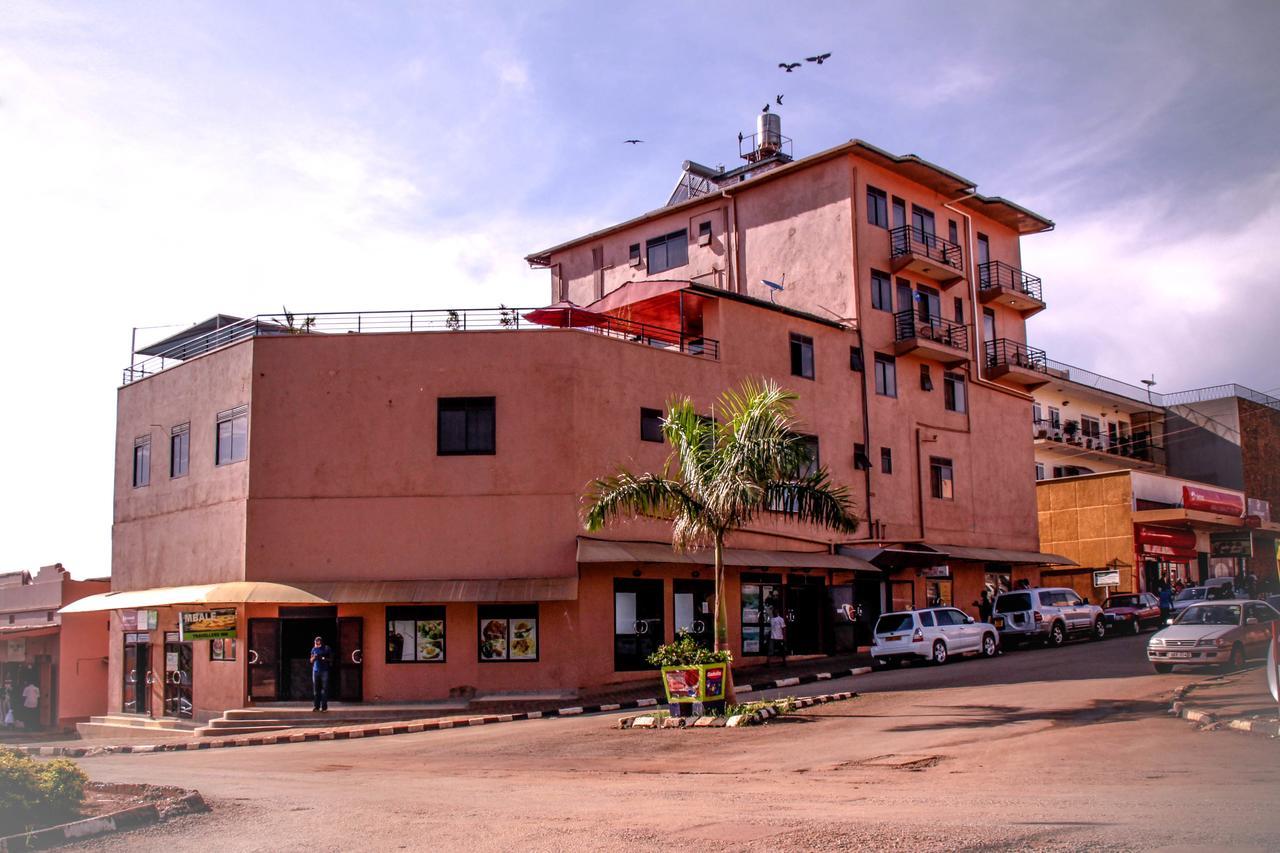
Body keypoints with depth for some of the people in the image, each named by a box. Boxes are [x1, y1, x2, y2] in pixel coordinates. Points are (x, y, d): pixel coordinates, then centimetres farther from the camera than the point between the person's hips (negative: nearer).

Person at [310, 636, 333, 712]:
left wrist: (324, 659, -14)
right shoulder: (314, 649, 10)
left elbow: (331, 659, 4)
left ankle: (324, 706, -2)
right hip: (316, 670, 3)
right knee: (315, 689, 1)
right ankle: (316, 706, 6)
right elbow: (311, 660, 15)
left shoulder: (327, 649, 1)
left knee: (324, 689, -5)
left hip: (324, 671, -3)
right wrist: (314, 658, -7)